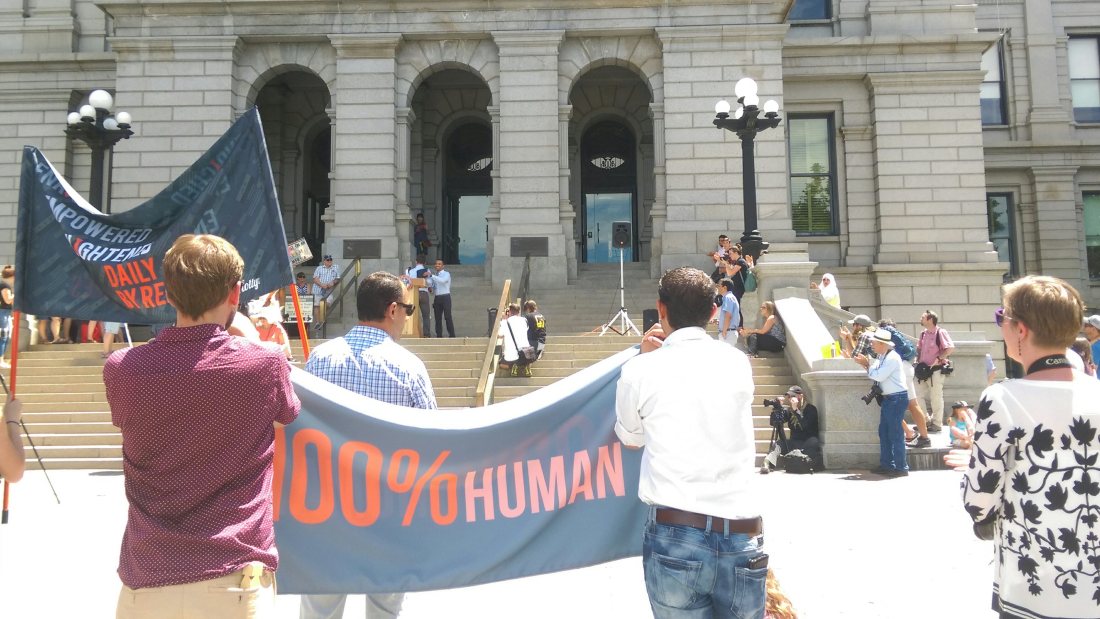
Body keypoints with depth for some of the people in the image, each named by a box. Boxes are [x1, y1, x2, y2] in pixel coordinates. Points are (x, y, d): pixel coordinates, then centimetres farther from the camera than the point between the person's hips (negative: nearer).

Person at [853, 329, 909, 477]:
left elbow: (878, 376, -21)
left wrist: (867, 364, -9)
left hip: (897, 398, -10)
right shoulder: (881, 357, 12)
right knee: (884, 432, 14)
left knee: (895, 433, -6)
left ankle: (901, 467, 1)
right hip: (888, 398, 10)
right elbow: (875, 374, 11)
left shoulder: (892, 358, -17)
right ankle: (886, 465, 22)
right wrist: (866, 364, -1)